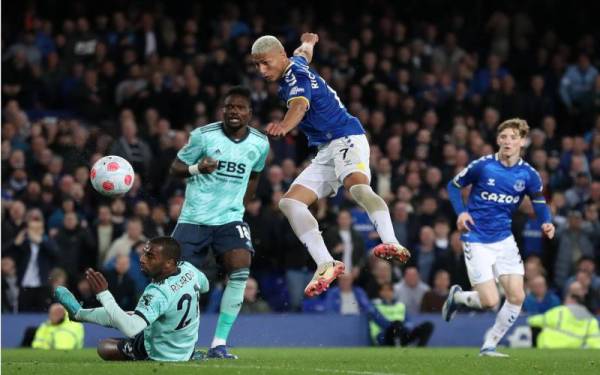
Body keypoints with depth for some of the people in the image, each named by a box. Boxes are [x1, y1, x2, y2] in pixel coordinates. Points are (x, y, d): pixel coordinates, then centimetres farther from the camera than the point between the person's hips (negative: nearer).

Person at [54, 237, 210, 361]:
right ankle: (79, 313, 50)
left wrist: (103, 294, -45)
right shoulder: (189, 269, -14)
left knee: (105, 347, 4)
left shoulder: (158, 293, -40)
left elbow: (130, 329, -47)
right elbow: (204, 286, 12)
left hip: (161, 356, -8)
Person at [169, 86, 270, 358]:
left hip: (230, 219, 2)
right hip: (194, 218, -2)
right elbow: (176, 168, 0)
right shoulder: (203, 135, -8)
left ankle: (219, 343, -14)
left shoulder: (260, 144, 2)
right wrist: (197, 168, -20)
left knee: (240, 271, -20)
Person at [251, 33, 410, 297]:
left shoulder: (296, 76, -14)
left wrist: (284, 126, -59)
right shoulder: (294, 63, 15)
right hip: (326, 152, 10)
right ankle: (326, 265, -15)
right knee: (290, 202, -4)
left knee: (357, 185, -38)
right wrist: (307, 42, 67)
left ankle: (392, 244, -61)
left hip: (346, 139, -10)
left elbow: (300, 106, -37)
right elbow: (303, 53, 42)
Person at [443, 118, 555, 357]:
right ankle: (456, 297, 22)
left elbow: (540, 204, 6)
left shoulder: (528, 175, -2)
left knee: (517, 296, -6)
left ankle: (489, 346, 11)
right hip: (477, 241, -4)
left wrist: (547, 223, -16)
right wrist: (461, 212, -13)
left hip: (504, 240, 4)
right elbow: (453, 185, 3)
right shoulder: (482, 166, -10)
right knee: (490, 301, -12)